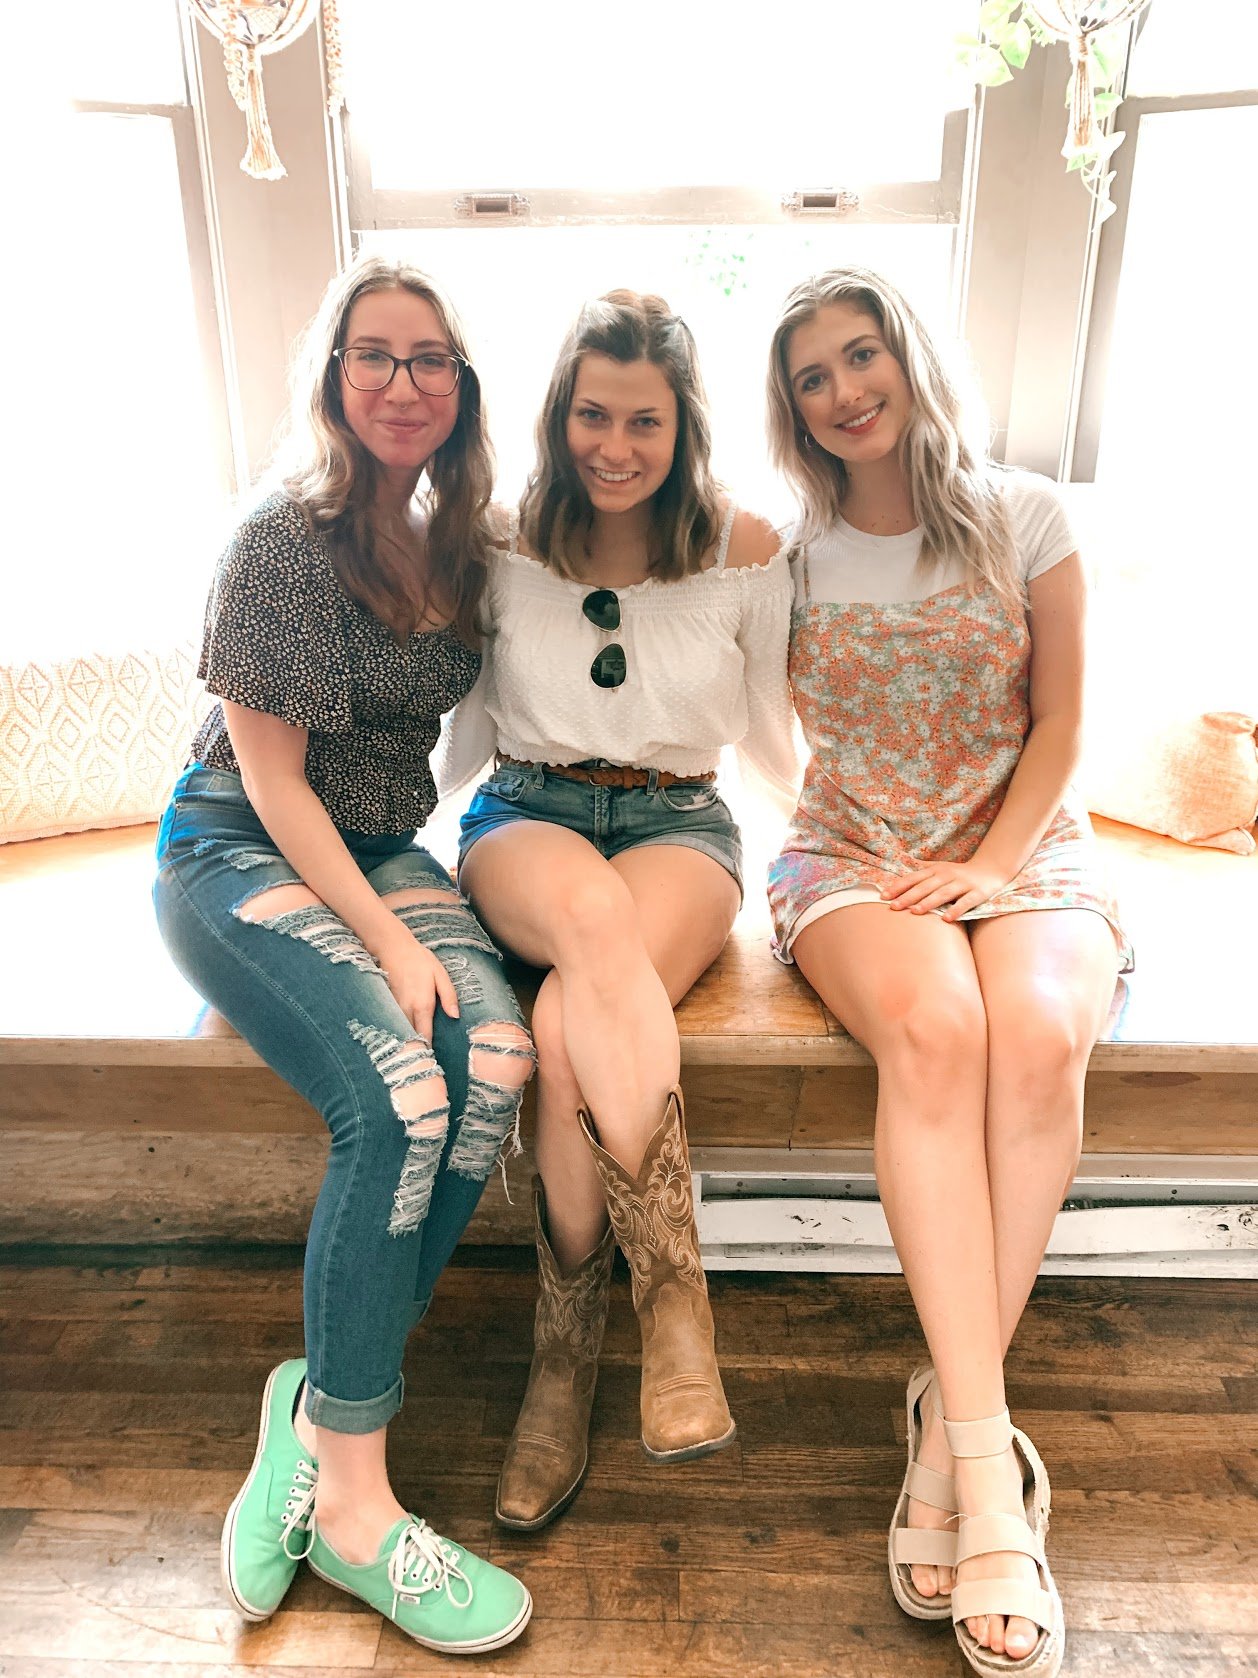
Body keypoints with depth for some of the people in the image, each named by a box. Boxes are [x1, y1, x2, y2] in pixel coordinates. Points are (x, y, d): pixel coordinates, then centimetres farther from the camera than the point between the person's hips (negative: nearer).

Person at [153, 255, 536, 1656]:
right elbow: (272, 777, -13)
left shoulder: (458, 540, 9)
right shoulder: (283, 542, -11)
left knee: (496, 1059, -24)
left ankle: (321, 1400, -11)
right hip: (240, 852, -5)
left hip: (379, 847, 6)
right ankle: (350, 1502, -13)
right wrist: (386, 942, -19)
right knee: (397, 1095, -29)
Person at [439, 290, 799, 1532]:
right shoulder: (503, 545, 5)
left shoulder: (745, 550, 3)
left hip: (679, 825, 0)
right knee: (597, 912, -39)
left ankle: (565, 1350, -15)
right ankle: (673, 1289, -29)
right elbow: (467, 738, 13)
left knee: (569, 1022, -34)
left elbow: (770, 738, 14)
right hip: (527, 820, 1)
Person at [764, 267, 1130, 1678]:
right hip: (852, 854, 0)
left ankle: (951, 1417, -19)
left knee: (1039, 1035, -33)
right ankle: (987, 1456, -28)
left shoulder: (1019, 515, 4)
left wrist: (994, 869, -10)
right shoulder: (787, 549, 5)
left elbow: (1058, 723, 4)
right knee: (932, 1026, -34)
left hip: (1022, 847, 1)